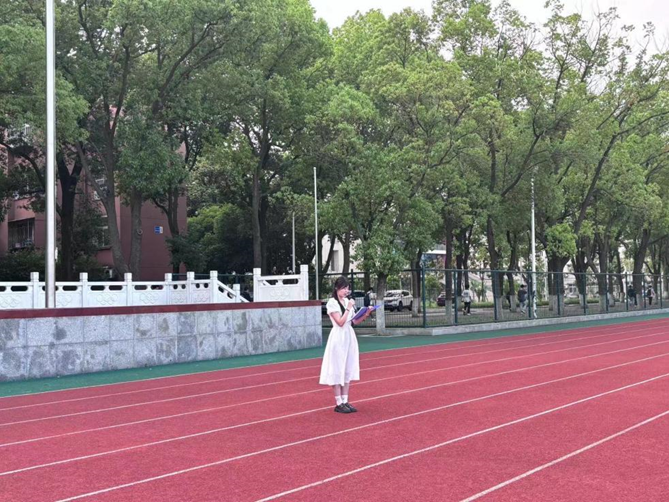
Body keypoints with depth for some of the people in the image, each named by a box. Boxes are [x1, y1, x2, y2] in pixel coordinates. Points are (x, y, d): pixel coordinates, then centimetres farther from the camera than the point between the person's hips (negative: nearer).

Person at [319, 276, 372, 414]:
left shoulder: (347, 301, 10)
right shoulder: (332, 302, -10)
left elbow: (355, 321, 12)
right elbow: (340, 322, -16)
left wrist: (366, 314, -3)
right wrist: (348, 308, -17)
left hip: (349, 336, 7)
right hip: (338, 338, -7)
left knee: (349, 370, 8)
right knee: (337, 370, -3)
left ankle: (345, 401, 15)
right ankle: (339, 404, 2)